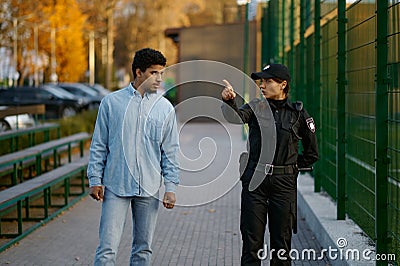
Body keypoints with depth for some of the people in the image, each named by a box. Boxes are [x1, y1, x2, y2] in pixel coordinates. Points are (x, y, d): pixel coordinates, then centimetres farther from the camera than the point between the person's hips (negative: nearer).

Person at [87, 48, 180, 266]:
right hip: (116, 187, -2)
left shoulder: (165, 108, 5)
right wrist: (95, 180, 0)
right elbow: (99, 145, 4)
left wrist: (171, 188, 2)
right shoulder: (111, 102, 1)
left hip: (149, 190, 2)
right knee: (108, 248, -7)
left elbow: (170, 151, 8)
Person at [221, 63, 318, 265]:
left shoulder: (298, 113, 2)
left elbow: (312, 153, 11)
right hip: (254, 181, 1)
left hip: (284, 183, 0)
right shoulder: (255, 107, 4)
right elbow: (235, 117, -20)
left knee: (281, 243, 5)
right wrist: (229, 101, -38)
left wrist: (292, 167, 7)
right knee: (251, 242, 2)